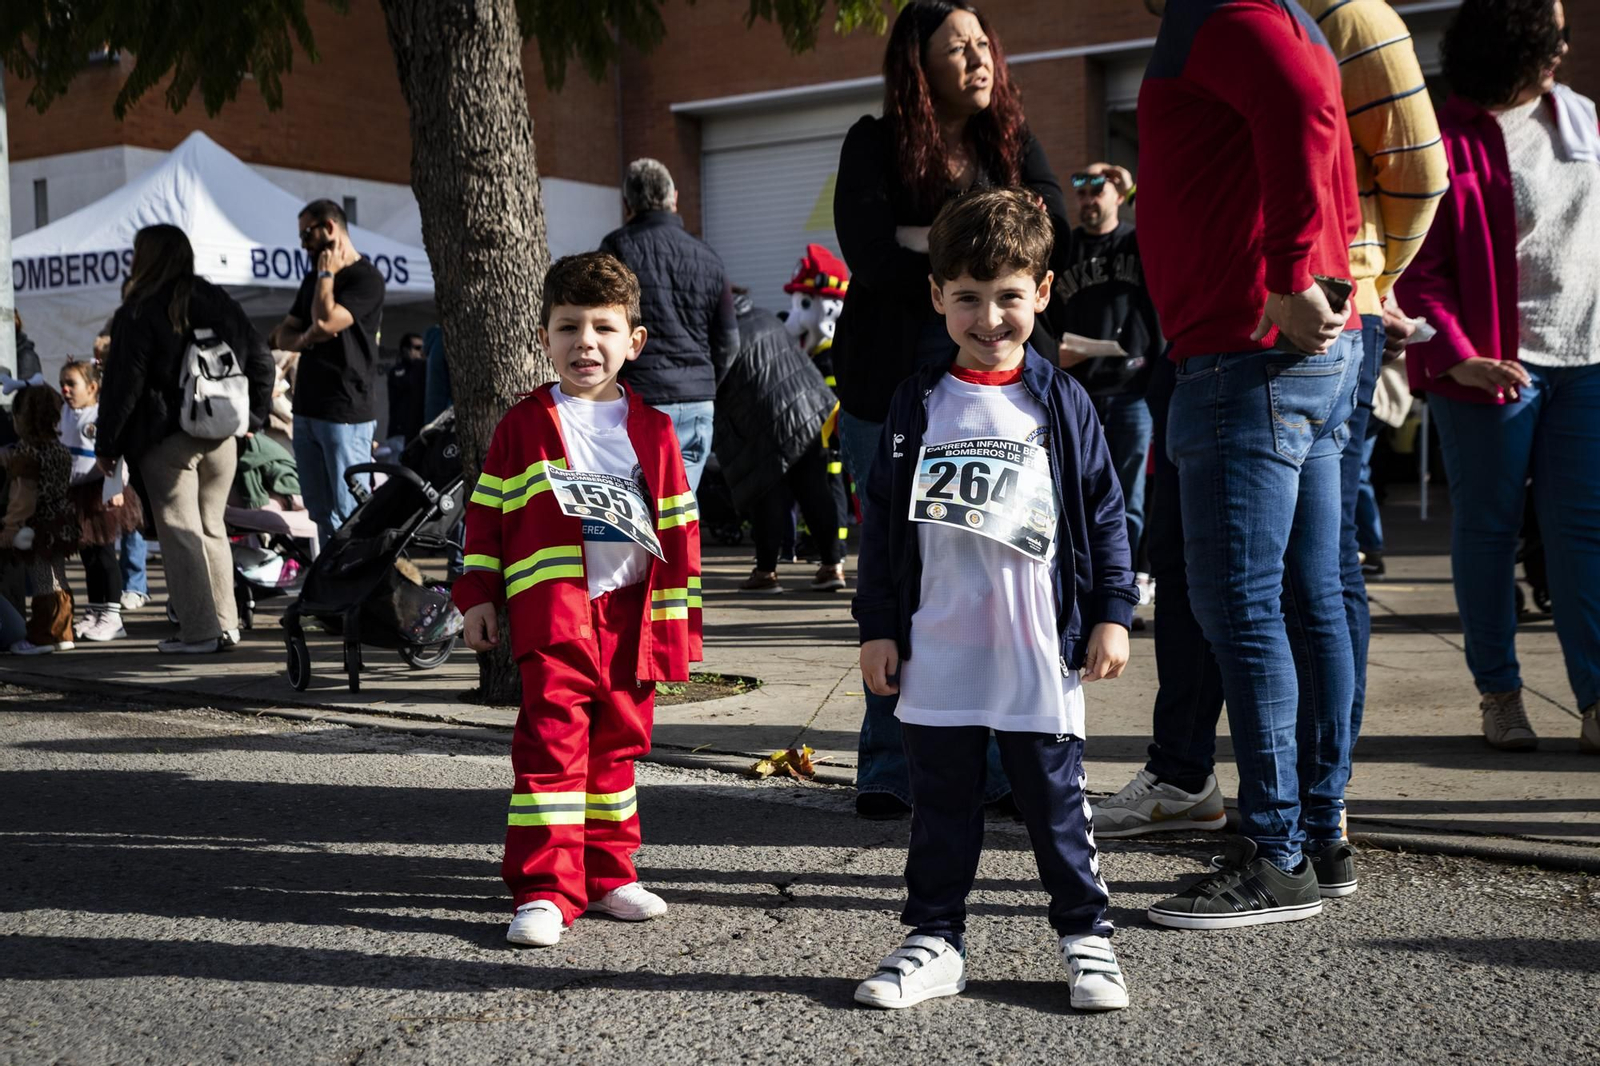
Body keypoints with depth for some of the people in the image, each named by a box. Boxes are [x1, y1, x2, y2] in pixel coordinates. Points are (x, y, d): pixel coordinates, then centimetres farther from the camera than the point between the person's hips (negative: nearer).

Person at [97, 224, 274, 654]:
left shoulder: (138, 314, -9)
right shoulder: (219, 303, 8)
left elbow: (123, 385, -11)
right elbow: (260, 358, 10)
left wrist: (107, 445, -4)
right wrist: (251, 418, 15)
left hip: (166, 440, -6)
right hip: (221, 437, 6)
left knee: (179, 531, -1)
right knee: (212, 527, 15)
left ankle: (199, 631, -3)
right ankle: (225, 624, 17)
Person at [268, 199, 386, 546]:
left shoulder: (366, 279, -7)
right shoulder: (313, 280, 19)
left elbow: (325, 321, -20)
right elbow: (281, 335, 19)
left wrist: (326, 273, -5)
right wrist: (305, 339, -4)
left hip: (345, 415, -8)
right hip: (306, 411, 9)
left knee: (349, 513, -9)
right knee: (320, 513, 11)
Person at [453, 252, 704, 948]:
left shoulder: (651, 431, 8)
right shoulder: (523, 427, 4)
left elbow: (678, 525, 10)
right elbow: (484, 515, 8)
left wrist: (677, 611, 7)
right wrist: (477, 596, 3)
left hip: (631, 615, 3)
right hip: (552, 611, -3)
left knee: (617, 743, 12)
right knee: (553, 741, -9)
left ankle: (606, 873, 26)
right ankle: (544, 890, -5)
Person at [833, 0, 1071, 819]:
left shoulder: (1015, 144, 12)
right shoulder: (875, 146, 4)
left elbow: (1052, 241, -3)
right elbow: (871, 258, -11)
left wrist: (927, 242, -14)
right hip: (894, 390, -2)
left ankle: (1005, 767, 10)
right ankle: (888, 771, 11)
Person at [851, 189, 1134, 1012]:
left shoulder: (1060, 403, 2)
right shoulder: (917, 405, 5)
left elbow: (1104, 512, 4)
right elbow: (883, 523, 6)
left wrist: (1111, 615, 0)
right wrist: (877, 628, 4)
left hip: (1040, 653, -1)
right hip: (937, 657, 2)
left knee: (1054, 799, 7)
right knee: (940, 804, 10)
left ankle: (1085, 936, 21)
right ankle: (935, 940, 22)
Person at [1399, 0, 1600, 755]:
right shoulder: (1448, 140, -7)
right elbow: (1420, 266, -11)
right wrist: (1459, 356, -21)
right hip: (1497, 365, -5)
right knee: (1488, 527, 5)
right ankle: (1499, 694, 16)